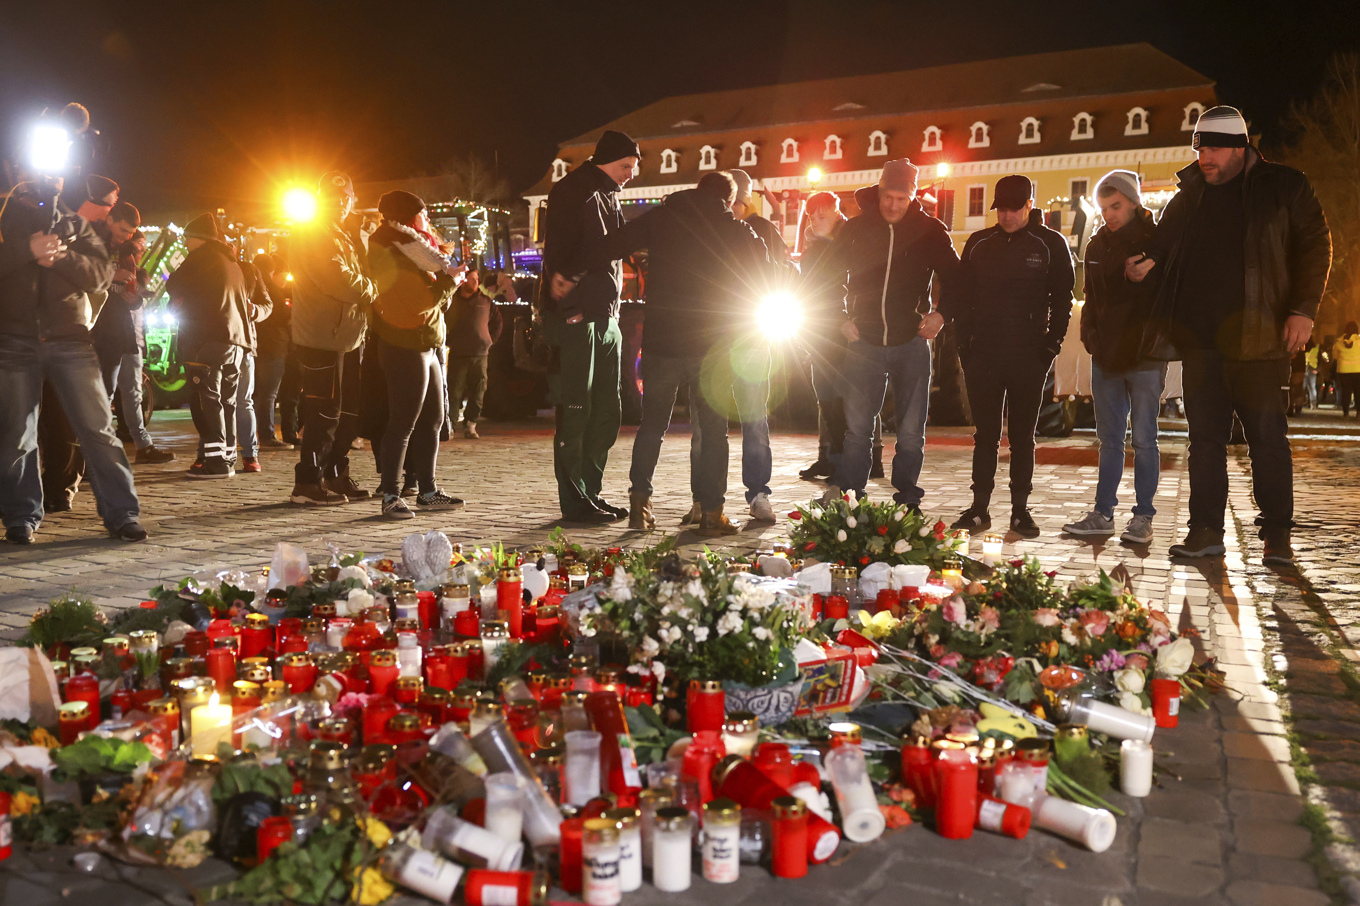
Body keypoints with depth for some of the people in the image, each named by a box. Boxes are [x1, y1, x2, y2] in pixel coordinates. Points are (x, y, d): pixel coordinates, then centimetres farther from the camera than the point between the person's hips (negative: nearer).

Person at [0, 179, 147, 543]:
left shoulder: (73, 224, 13)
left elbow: (102, 274, 0)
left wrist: (59, 257, -14)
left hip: (70, 338, 0)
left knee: (98, 426, -6)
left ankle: (121, 513, -3)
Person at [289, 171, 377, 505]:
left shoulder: (345, 239, 22)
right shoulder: (310, 235, -9)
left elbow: (357, 275, 24)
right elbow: (336, 279, -19)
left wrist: (364, 292, 3)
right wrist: (369, 289, -5)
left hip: (347, 337, 10)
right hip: (322, 337, -9)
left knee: (349, 412, 13)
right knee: (325, 413, -9)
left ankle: (335, 476, 24)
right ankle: (307, 484, -2)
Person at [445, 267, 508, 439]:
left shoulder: (486, 301, 13)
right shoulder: (451, 300, 7)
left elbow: (497, 322, 23)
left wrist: (490, 341, 15)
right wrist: (448, 342, 5)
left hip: (480, 354, 2)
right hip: (457, 354, -2)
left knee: (477, 393, 1)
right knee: (454, 392, -8)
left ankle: (470, 425, 10)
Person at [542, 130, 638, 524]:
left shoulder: (608, 196, 21)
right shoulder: (571, 192, -6)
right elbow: (557, 248, -16)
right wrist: (568, 306, -21)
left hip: (606, 317, 9)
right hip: (577, 316, -9)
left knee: (607, 411, 9)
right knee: (576, 411, -6)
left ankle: (592, 492, 17)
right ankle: (574, 501, 0)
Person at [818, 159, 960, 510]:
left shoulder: (930, 231, 0)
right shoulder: (856, 228, 1)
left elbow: (956, 279, 10)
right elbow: (828, 276, 11)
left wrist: (941, 314, -3)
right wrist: (841, 319, 3)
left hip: (911, 343, 0)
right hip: (864, 341, 1)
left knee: (911, 431, 4)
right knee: (857, 426, 3)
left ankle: (907, 501, 14)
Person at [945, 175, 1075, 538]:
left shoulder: (1051, 244, 2)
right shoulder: (978, 243, 8)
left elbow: (1062, 299, 3)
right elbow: (960, 295, 10)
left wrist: (1051, 344, -6)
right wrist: (964, 343, 1)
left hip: (1029, 357, -2)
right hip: (983, 355, 2)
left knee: (1022, 436, 6)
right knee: (985, 435, 5)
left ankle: (1021, 509, 13)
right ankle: (979, 508, 10)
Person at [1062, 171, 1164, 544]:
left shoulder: (1156, 241, -4)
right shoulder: (1097, 246, 12)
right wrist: (1090, 336, 6)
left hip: (1144, 356, -5)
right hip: (1105, 357, 5)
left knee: (1143, 439, 0)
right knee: (1109, 439, 10)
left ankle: (1143, 517, 8)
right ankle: (1103, 514, 15)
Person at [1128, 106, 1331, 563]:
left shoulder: (1284, 188, 4)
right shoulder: (1189, 195, 15)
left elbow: (1315, 248, 2)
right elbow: (1163, 245, 24)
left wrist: (1303, 310, -8)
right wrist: (1146, 263, 1)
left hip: (1259, 337, -4)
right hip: (1199, 337, 4)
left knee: (1268, 436, -1)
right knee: (1204, 436, 5)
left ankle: (1277, 534, 9)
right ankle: (1205, 530, 12)